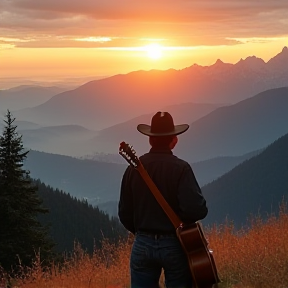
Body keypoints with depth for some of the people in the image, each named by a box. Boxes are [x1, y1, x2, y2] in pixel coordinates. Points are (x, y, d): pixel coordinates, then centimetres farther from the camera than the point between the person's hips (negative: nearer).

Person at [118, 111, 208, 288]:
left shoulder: (134, 168, 1)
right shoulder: (180, 168, -12)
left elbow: (124, 213, 7)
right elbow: (195, 209, -22)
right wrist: (202, 209, 1)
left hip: (142, 245, 3)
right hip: (175, 245, -3)